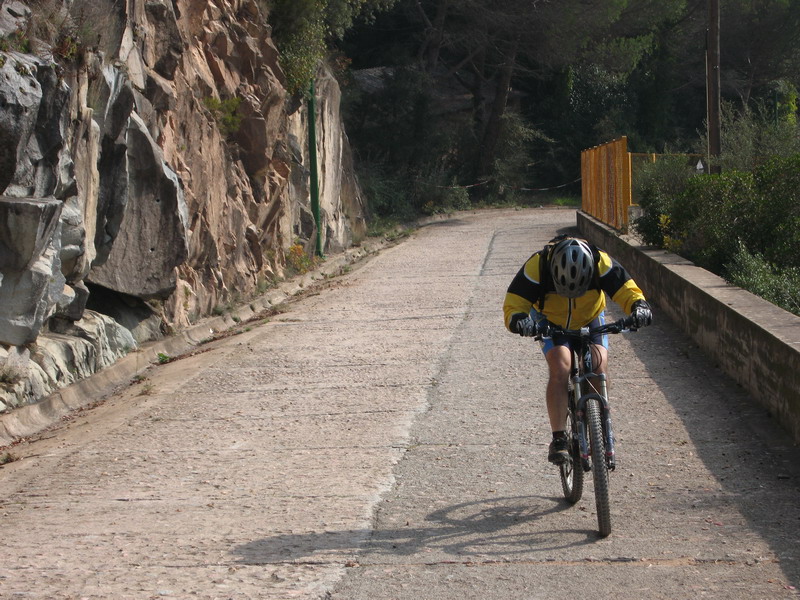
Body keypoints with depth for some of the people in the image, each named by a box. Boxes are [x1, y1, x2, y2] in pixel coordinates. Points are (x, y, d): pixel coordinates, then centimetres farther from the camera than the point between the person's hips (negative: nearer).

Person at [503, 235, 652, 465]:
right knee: (560, 368, -26)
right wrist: (519, 320, -51)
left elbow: (627, 290, -25)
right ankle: (558, 439, -21)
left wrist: (639, 306, -47)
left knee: (598, 365, -21)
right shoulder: (537, 266, -33)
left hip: (590, 321, 2)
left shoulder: (601, 263, -30)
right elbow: (513, 304, -29)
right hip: (551, 323, -1)